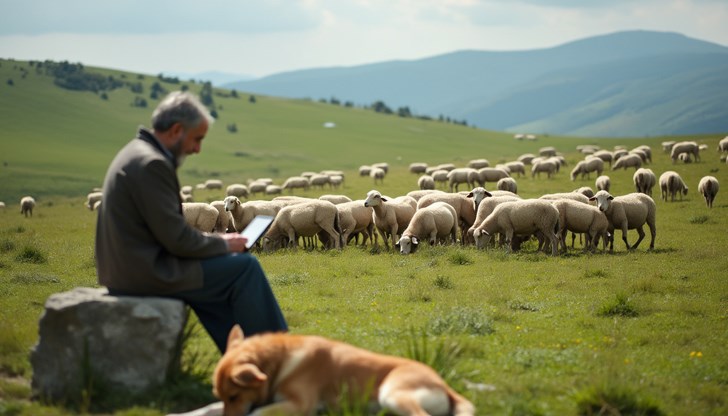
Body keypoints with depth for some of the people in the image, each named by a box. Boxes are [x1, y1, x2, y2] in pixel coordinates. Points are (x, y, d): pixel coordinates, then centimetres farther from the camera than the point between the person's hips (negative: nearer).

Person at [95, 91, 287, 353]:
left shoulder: (137, 154, 13)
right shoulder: (152, 164, -19)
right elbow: (177, 239, -20)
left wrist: (216, 240, 10)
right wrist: (223, 244, -4)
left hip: (128, 267, 10)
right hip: (148, 272, -10)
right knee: (245, 267, -3)